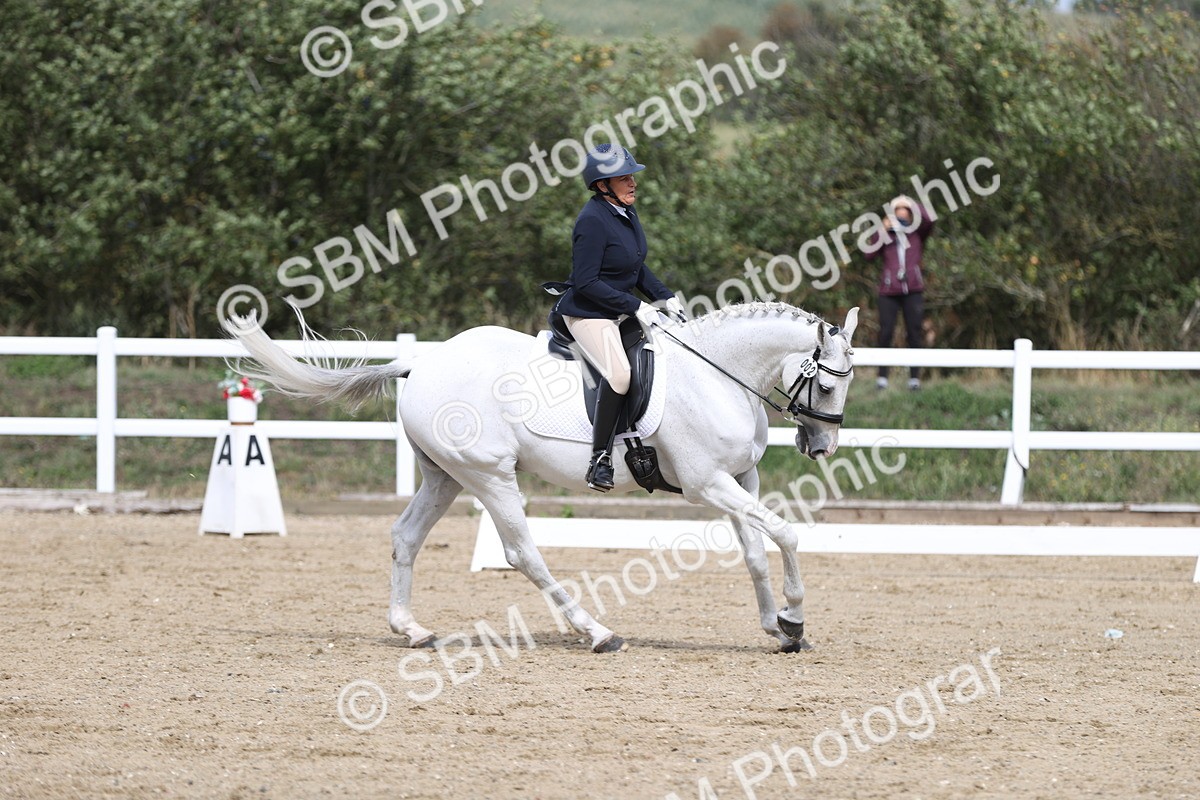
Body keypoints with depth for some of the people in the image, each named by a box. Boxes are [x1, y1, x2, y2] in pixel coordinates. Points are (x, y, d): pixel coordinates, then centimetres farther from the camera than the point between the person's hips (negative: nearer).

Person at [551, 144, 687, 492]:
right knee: (619, 373, -31)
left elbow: (637, 267, 20)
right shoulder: (593, 221, -21)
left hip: (621, 313, 10)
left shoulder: (627, 212, 7)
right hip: (588, 315, -10)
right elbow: (585, 283, -24)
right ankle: (600, 459, -25)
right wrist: (636, 307, -23)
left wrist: (667, 298, 7)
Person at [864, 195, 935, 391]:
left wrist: (911, 203, -1)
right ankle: (882, 376, -3)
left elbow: (928, 221, -8)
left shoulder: (917, 233, 12)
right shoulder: (886, 236, 12)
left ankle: (914, 376, 1)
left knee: (914, 333, -1)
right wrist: (882, 231, -8)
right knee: (886, 332, -6)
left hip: (913, 290, 0)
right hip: (889, 290, 0)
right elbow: (870, 255, -2)